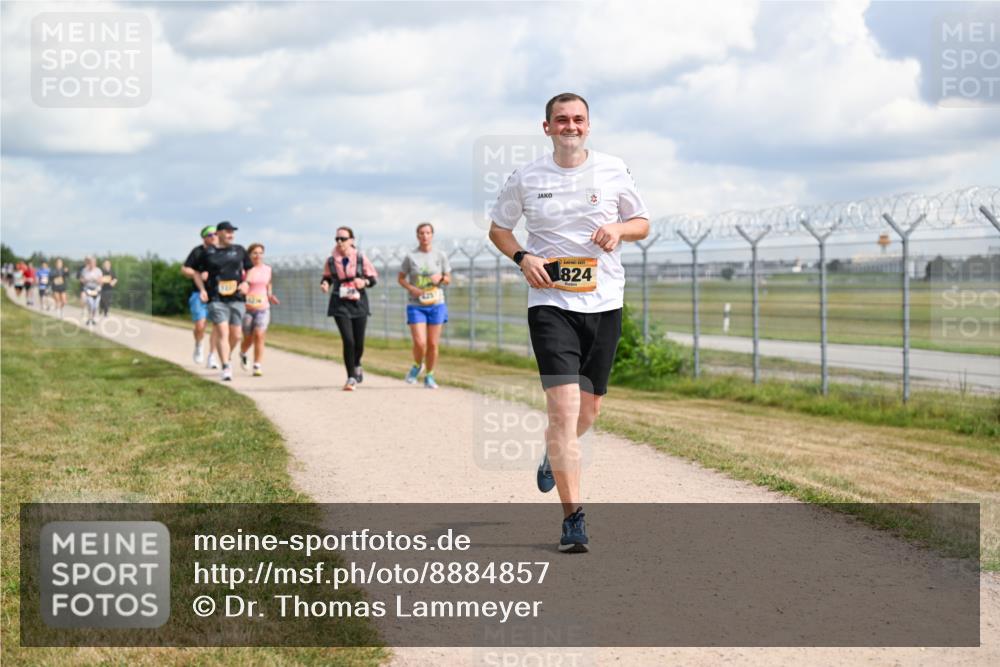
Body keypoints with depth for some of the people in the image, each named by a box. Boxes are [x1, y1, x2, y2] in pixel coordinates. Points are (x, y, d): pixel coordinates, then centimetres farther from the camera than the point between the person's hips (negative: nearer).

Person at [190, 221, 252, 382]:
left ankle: (226, 358, 32)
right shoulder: (209, 253, 4)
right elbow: (197, 272, 14)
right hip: (217, 300, -3)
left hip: (237, 299, 3)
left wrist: (246, 283, -1)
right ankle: (225, 368, -15)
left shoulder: (240, 251, 11)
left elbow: (250, 270, 18)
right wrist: (202, 289, 0)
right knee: (223, 332, -14)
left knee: (236, 335, 5)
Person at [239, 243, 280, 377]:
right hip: (247, 307, -2)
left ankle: (257, 366, -12)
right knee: (248, 338, 7)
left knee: (259, 335, -15)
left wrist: (270, 296, 5)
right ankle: (243, 354, 42)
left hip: (263, 307, 2)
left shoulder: (267, 269, 8)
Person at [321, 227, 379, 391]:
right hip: (340, 304, -1)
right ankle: (351, 378, -1)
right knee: (348, 340, -13)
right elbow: (327, 277, 14)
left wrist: (364, 282, -16)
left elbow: (374, 277, 4)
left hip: (359, 303, 1)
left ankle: (356, 366, 40)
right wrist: (324, 284, -8)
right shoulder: (331, 260, -1)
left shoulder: (360, 258, -3)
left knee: (359, 342, 6)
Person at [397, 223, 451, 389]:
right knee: (420, 343, -13)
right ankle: (417, 366, 18)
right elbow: (401, 278, 5)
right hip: (415, 305, -2)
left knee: (433, 344, 3)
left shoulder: (440, 255, 3)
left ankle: (429, 376, 21)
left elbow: (448, 279, 11)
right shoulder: (410, 256, -2)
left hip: (436, 304, 2)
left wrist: (440, 278, -11)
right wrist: (411, 288, -13)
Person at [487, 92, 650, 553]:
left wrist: (619, 229, -10)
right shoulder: (525, 179, 0)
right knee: (564, 405, -15)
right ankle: (573, 517, -13)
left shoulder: (613, 171, 3)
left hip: (604, 303, 3)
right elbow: (497, 228, 13)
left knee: (589, 408, 12)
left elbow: (642, 223, 13)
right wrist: (522, 257, -7)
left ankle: (554, 455, 47)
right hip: (551, 302, -3)